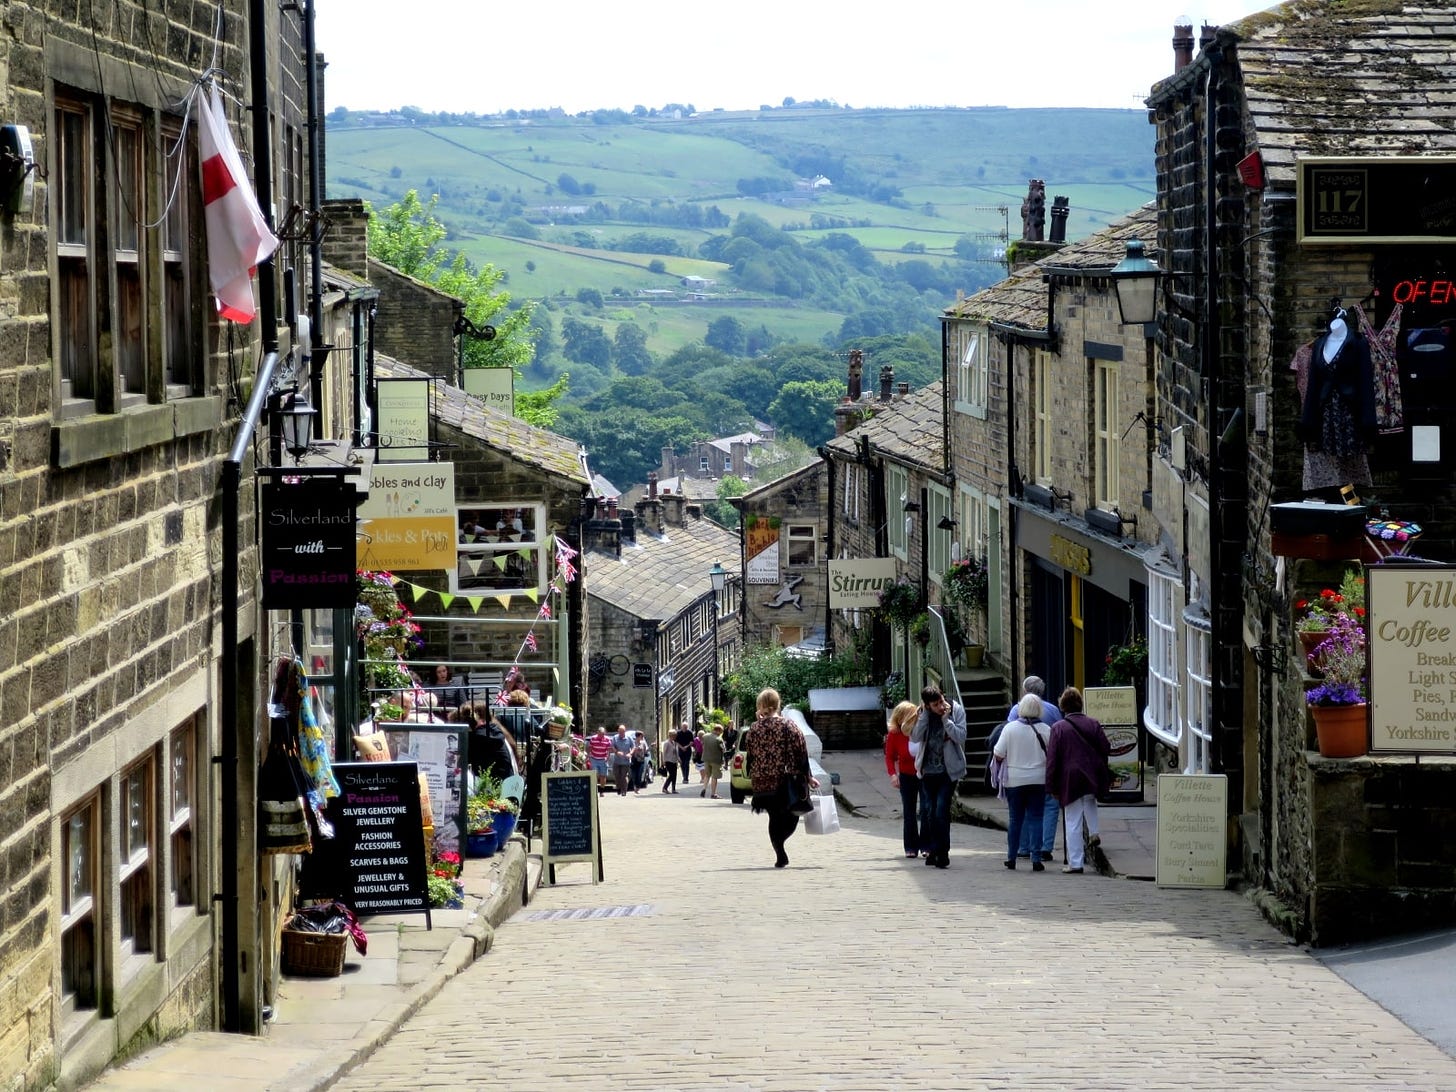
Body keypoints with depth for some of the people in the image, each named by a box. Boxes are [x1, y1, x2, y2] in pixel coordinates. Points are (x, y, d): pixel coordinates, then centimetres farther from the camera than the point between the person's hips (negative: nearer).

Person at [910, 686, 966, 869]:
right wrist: (924, 715, -17)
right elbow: (915, 737, -10)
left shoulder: (957, 710, -7)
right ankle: (934, 851, 21)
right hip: (928, 770, 4)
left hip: (949, 770, -4)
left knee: (941, 810, -14)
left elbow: (960, 737, -15)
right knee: (931, 811, 10)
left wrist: (946, 719, -20)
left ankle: (942, 853, -8)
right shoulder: (924, 714, -1)